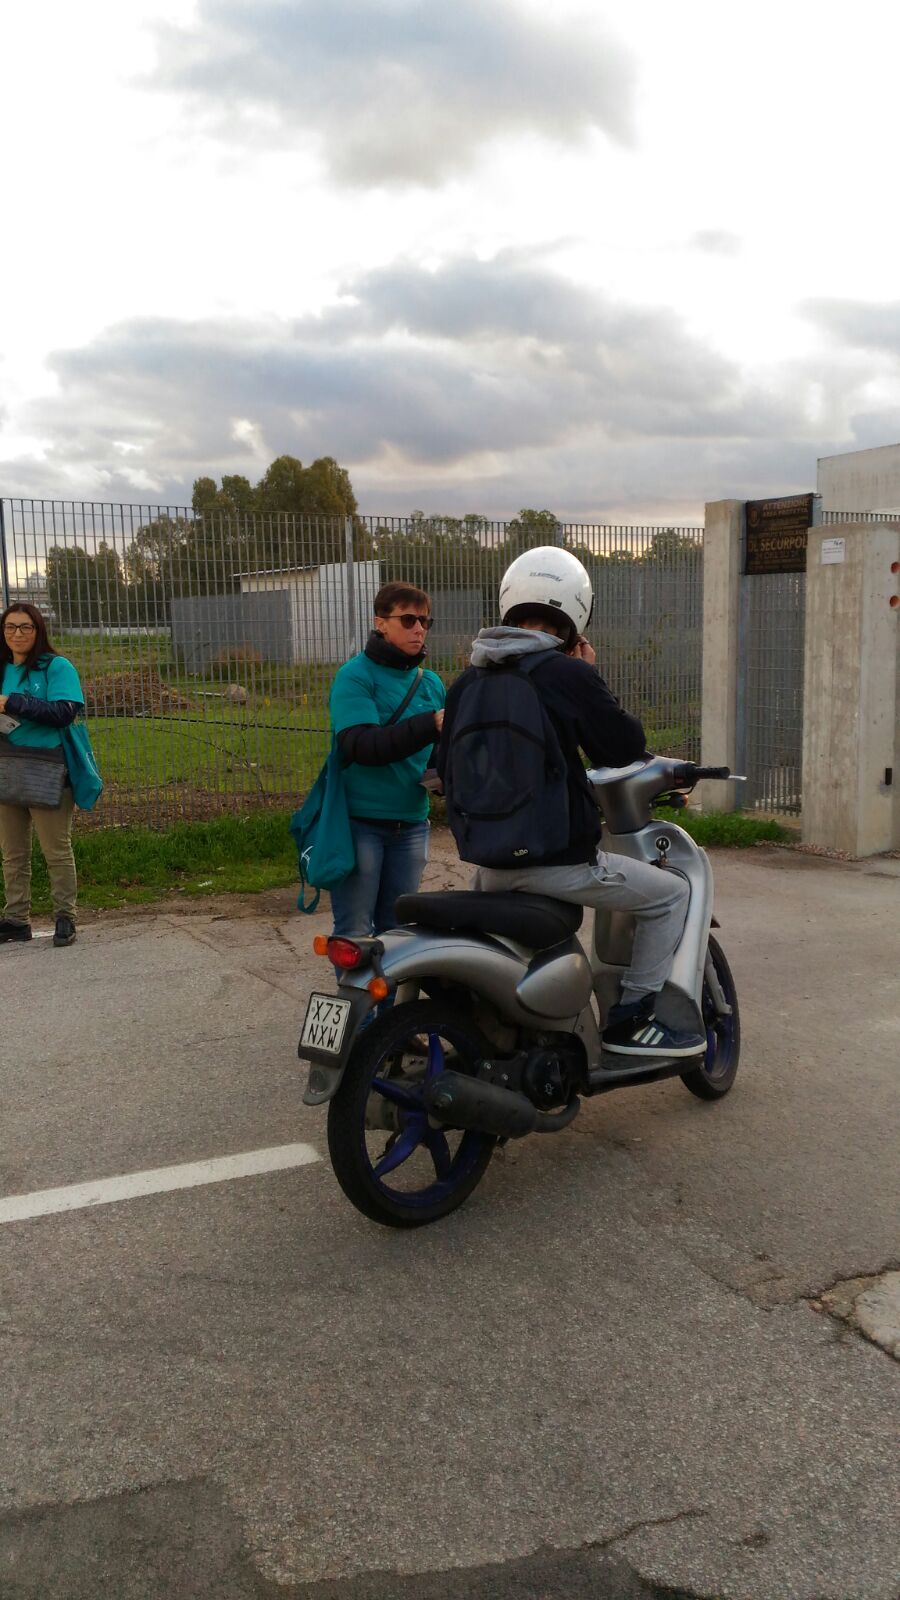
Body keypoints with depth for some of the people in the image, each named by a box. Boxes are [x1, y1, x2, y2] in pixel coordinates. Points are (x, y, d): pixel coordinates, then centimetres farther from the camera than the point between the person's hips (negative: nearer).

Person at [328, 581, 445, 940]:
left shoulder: (431, 682, 10)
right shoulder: (355, 675, -8)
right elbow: (361, 745, -23)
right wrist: (430, 725, -32)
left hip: (411, 825, 6)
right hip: (360, 823, -5)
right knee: (354, 934, 0)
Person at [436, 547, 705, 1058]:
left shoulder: (467, 681, 6)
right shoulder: (569, 675, -14)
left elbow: (447, 770, 14)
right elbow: (625, 747, -4)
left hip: (489, 862, 7)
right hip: (559, 860, -7)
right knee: (673, 894, 10)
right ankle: (631, 1019, 8)